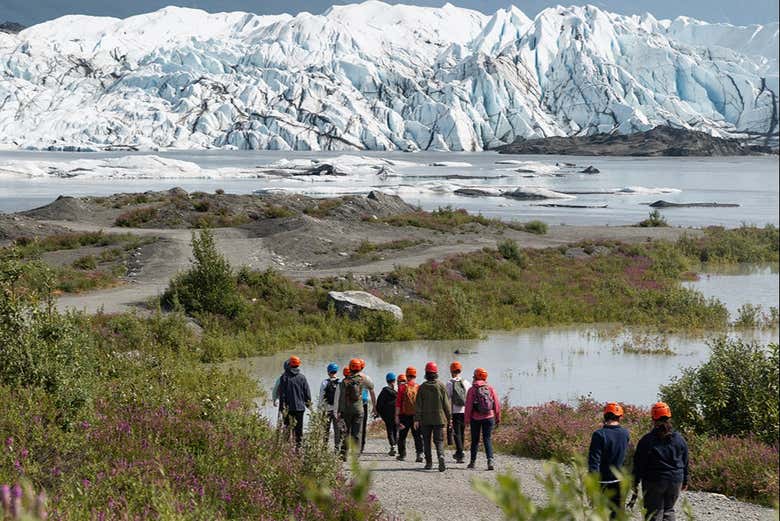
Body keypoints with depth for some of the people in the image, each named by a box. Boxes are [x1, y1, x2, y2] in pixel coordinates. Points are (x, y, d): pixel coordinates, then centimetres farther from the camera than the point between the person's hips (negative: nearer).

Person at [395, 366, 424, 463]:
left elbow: (398, 403, -8)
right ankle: (420, 453, -12)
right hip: (417, 415, 1)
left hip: (404, 415, -1)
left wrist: (396, 416, -5)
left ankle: (402, 454, 20)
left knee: (402, 436, 13)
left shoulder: (402, 388, -5)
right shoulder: (419, 388, 0)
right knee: (418, 436, 3)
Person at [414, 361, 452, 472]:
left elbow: (418, 405, -2)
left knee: (427, 441, 12)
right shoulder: (441, 386, -3)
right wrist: (449, 417, 8)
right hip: (439, 419, 0)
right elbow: (447, 403, 0)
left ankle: (429, 463, 13)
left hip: (425, 419, 0)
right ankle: (441, 456, -23)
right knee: (439, 440, 2)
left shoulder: (422, 387, -2)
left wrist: (417, 419, 1)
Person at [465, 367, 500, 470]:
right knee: (487, 439, 3)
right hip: (489, 418, 1)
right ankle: (490, 460, -14)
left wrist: (467, 419, -2)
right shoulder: (490, 388, 1)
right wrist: (498, 418, 10)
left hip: (475, 418, -1)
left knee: (475, 440, 11)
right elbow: (497, 404, 1)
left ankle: (472, 462, 19)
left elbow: (468, 406, -9)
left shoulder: (472, 390, -6)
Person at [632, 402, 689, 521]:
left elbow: (639, 466, -6)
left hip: (654, 482, -3)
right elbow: (685, 463, 11)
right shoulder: (679, 439, 3)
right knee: (669, 510, 15)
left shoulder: (646, 440, -8)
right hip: (675, 481, 4)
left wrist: (635, 485, 0)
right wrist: (685, 481, 22)